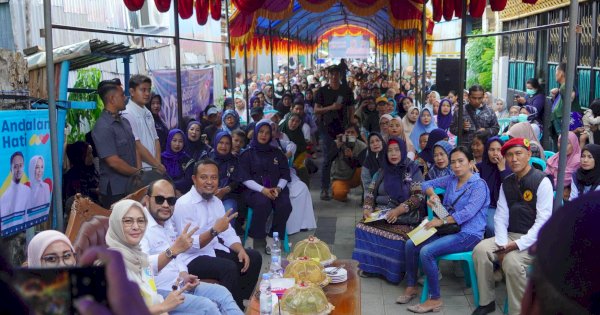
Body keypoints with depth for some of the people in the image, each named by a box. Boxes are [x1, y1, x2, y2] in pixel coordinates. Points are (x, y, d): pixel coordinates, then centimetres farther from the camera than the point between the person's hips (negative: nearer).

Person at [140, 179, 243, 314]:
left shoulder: (167, 222, 12)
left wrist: (183, 275, 1)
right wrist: (173, 250, -43)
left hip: (179, 284, 9)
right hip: (157, 291, -9)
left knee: (222, 293, -1)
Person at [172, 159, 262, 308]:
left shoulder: (216, 201, 7)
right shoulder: (184, 204, -19)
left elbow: (228, 233, 6)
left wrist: (241, 250, -12)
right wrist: (214, 230, -36)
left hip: (214, 250, 8)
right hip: (191, 258, -8)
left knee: (254, 257, 0)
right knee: (229, 268, -29)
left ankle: (239, 302, 8)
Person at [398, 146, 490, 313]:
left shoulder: (479, 185, -10)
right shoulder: (451, 179, 11)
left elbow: (468, 212, -22)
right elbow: (427, 184, 21)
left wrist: (442, 221, -25)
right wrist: (432, 195, -2)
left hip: (468, 234, -8)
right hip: (449, 230, 8)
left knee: (426, 252, -27)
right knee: (410, 245, -5)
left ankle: (435, 299, -14)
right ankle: (411, 286, 11)